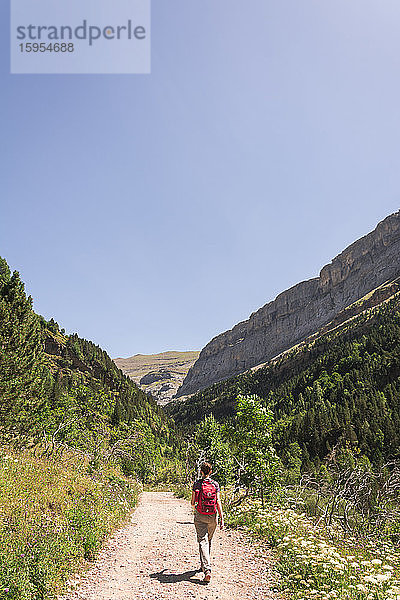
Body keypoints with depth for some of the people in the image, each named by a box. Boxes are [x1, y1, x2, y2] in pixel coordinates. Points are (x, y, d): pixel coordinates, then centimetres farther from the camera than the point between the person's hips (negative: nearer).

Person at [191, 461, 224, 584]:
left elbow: (193, 503, -1)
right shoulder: (215, 484, -2)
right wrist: (221, 519, -2)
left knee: (203, 542, -4)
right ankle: (205, 565, 36)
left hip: (200, 516, -2)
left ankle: (206, 569, -18)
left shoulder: (197, 484, -5)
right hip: (212, 517, 2)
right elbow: (218, 502, -5)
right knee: (208, 540, 21)